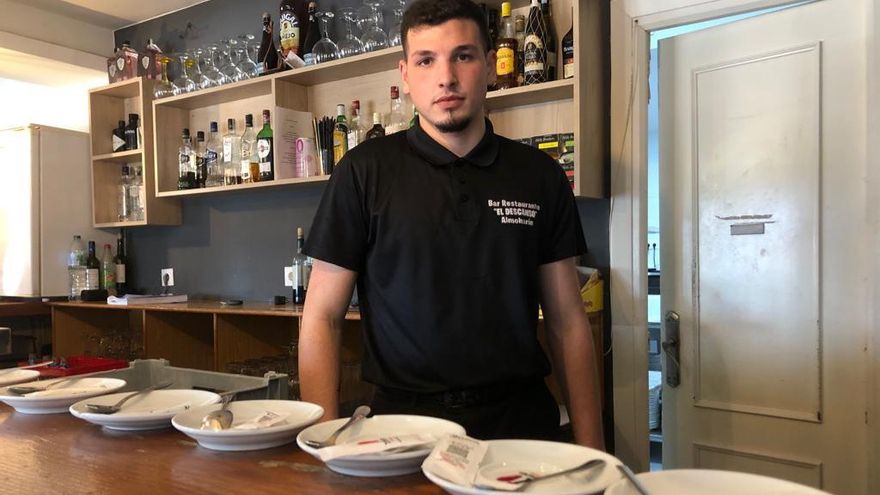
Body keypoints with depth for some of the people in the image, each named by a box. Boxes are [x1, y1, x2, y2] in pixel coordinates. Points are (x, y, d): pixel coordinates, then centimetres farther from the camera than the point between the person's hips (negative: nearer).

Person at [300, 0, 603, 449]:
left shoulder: (539, 175, 5)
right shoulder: (364, 172, -2)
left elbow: (567, 320, 7)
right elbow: (321, 318, 0)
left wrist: (590, 448, 1)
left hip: (520, 422, 2)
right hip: (405, 426, -1)